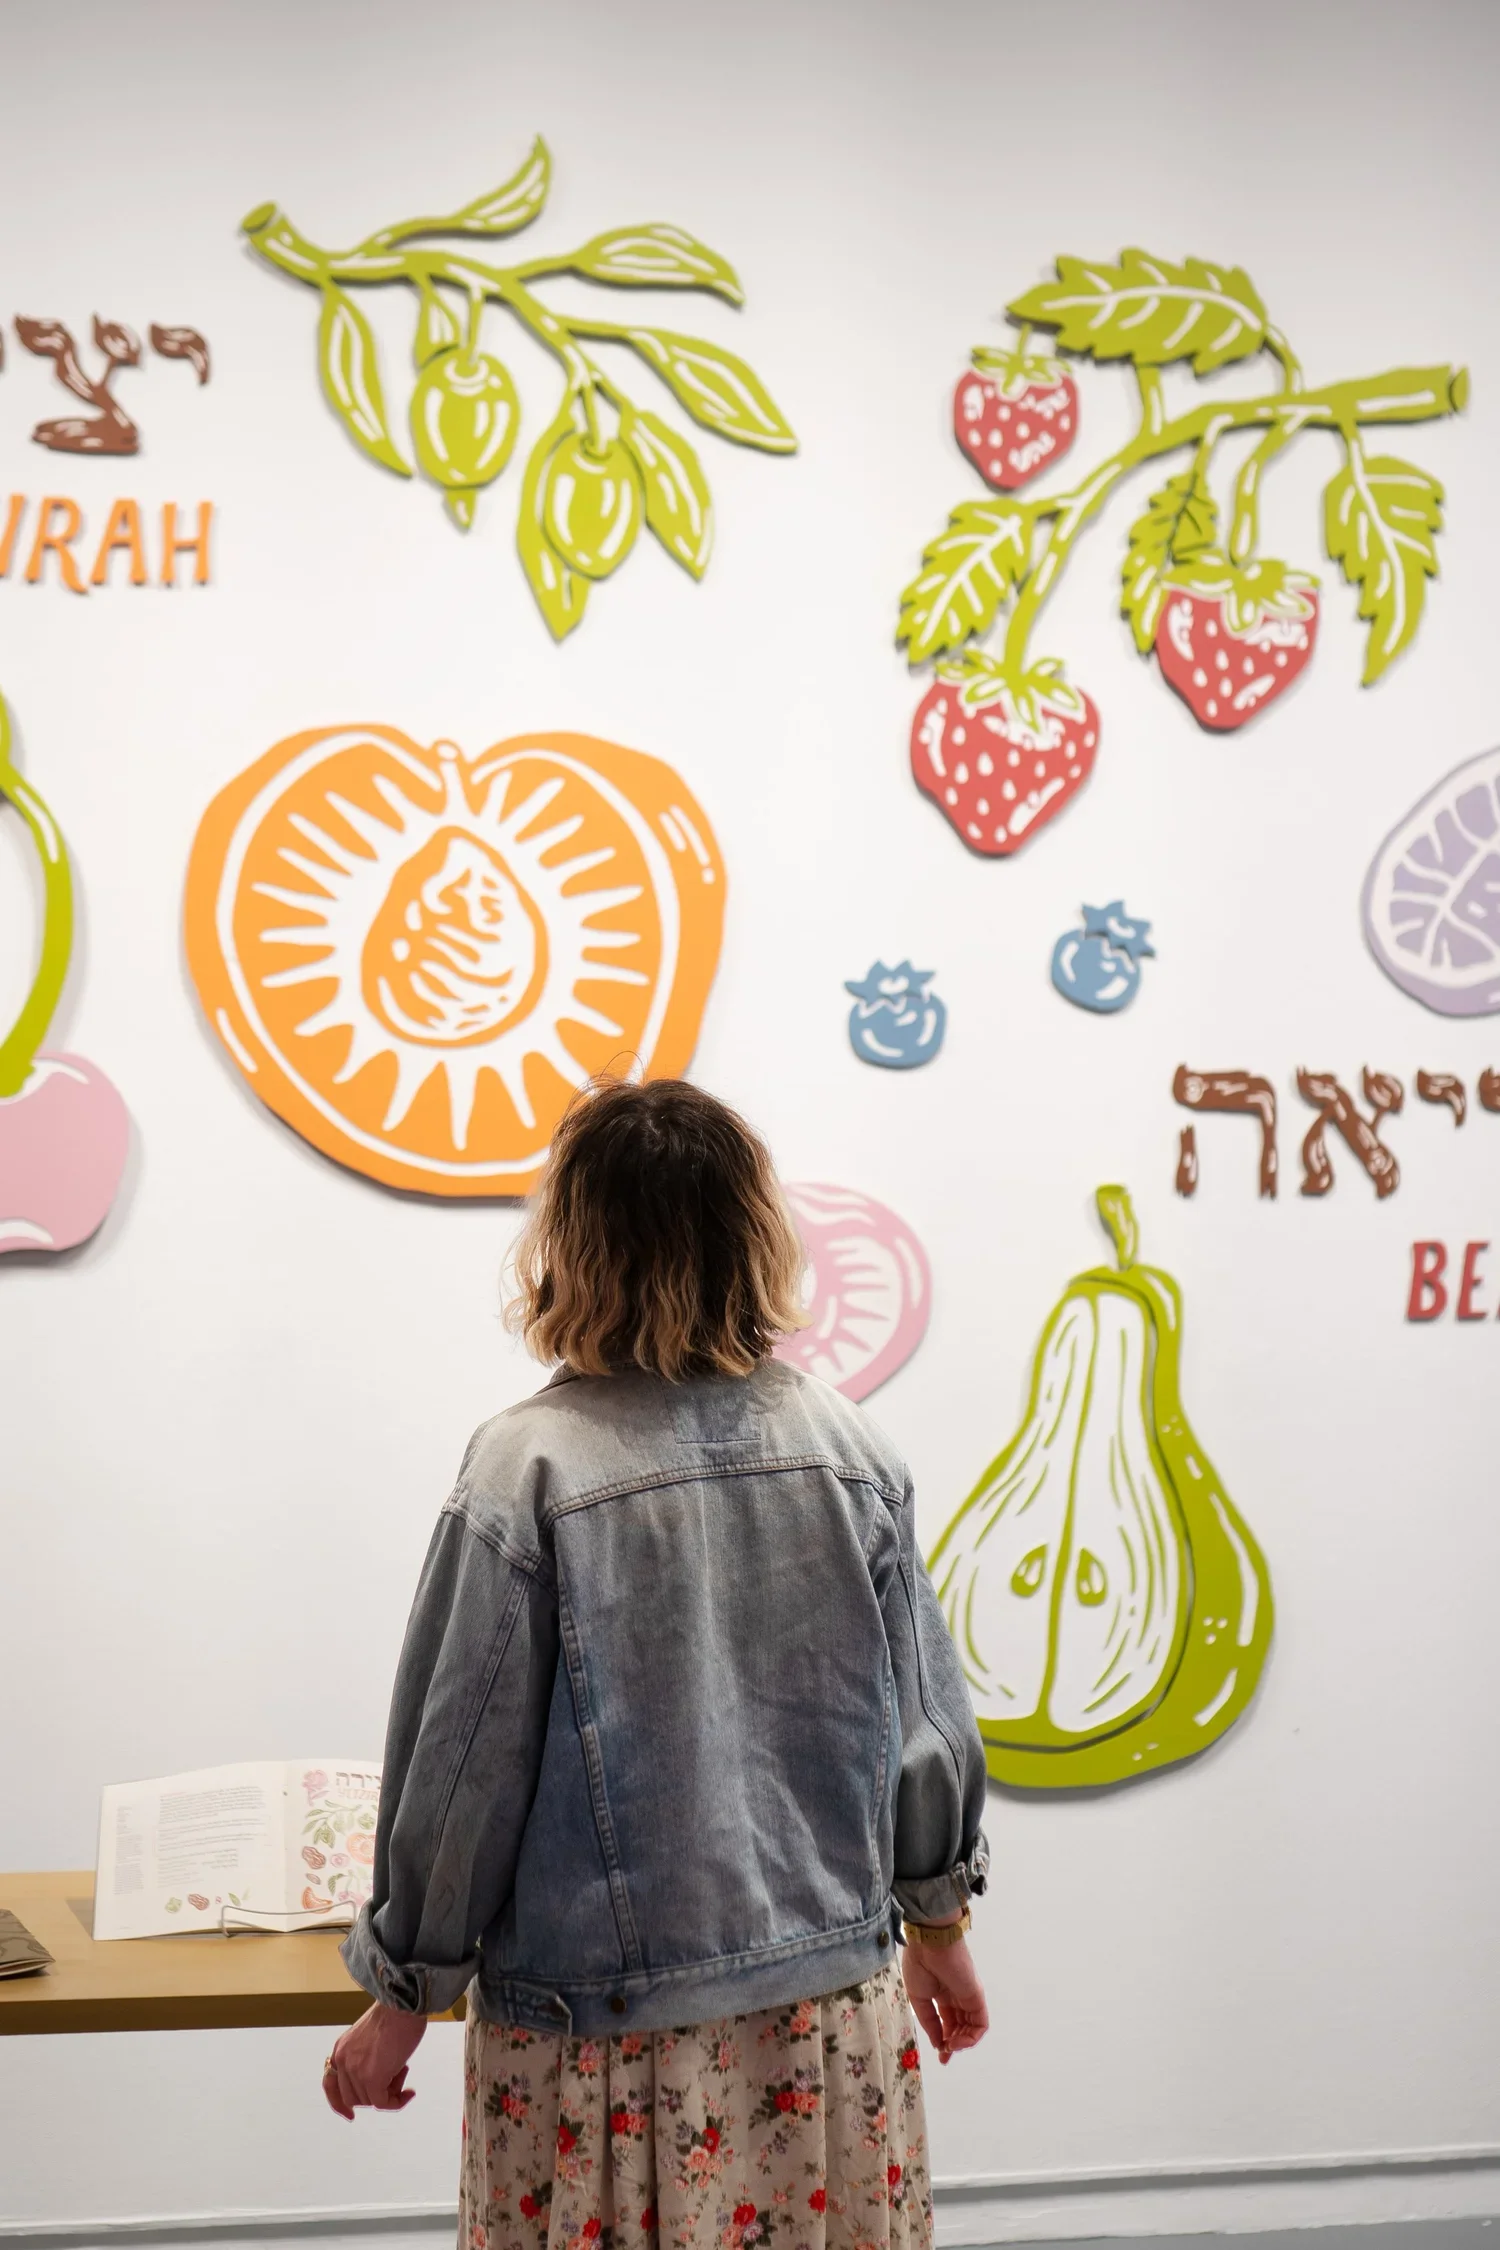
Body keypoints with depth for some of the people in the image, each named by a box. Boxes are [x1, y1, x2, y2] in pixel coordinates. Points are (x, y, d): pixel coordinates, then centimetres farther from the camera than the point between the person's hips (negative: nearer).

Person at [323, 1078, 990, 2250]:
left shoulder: (527, 1470, -15)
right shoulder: (850, 1449, -4)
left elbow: (461, 1765, -10)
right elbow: (927, 1722, 4)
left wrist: (403, 1998, 5)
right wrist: (939, 1926, 20)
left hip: (608, 2035, -3)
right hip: (832, 2017, 4)